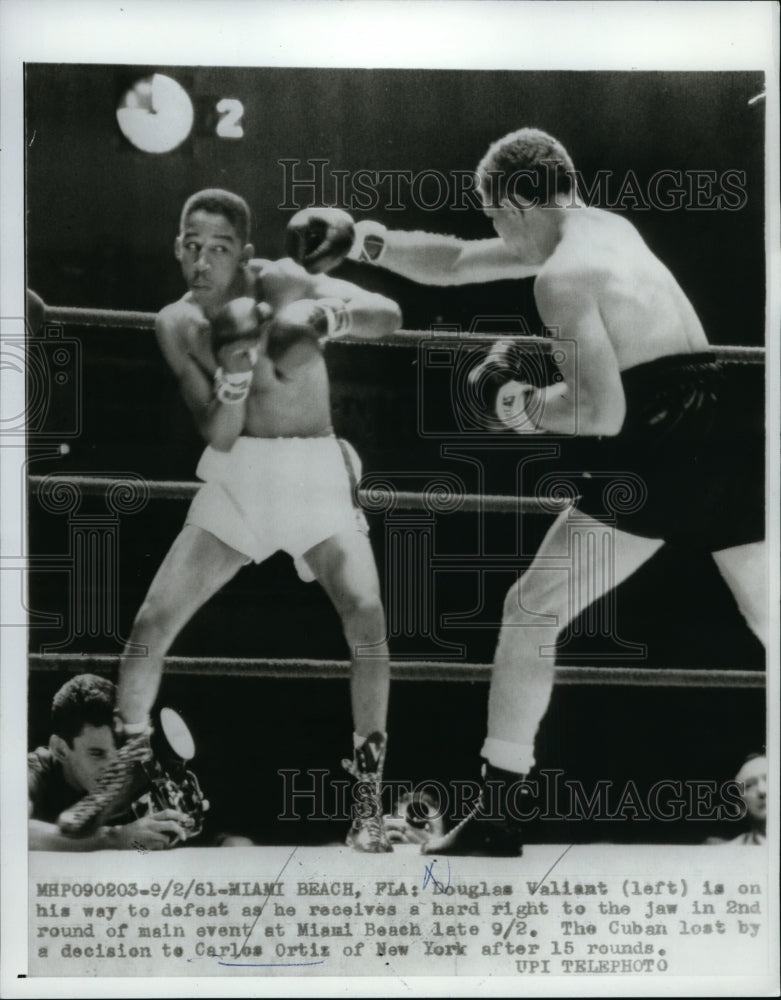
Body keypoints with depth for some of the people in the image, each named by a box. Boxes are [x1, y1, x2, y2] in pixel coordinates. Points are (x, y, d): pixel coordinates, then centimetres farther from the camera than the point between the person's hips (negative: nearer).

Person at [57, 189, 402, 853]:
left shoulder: (281, 282, -9)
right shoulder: (177, 325, -1)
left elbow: (389, 315, -17)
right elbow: (218, 436, -9)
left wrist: (326, 314, -37)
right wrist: (236, 357, -25)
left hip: (315, 474, -2)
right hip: (235, 479, 3)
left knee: (367, 615, -20)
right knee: (152, 622, -2)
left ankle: (370, 798, -4)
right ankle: (123, 771, 20)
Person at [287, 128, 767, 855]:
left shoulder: (561, 275, -7)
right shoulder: (608, 229, 22)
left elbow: (604, 411, -16)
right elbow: (453, 262, 27)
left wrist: (514, 401, 1)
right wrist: (362, 239, 23)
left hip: (660, 449, -9)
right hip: (728, 435, 9)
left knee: (531, 614, 3)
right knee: (767, 618, 19)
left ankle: (498, 812, 8)